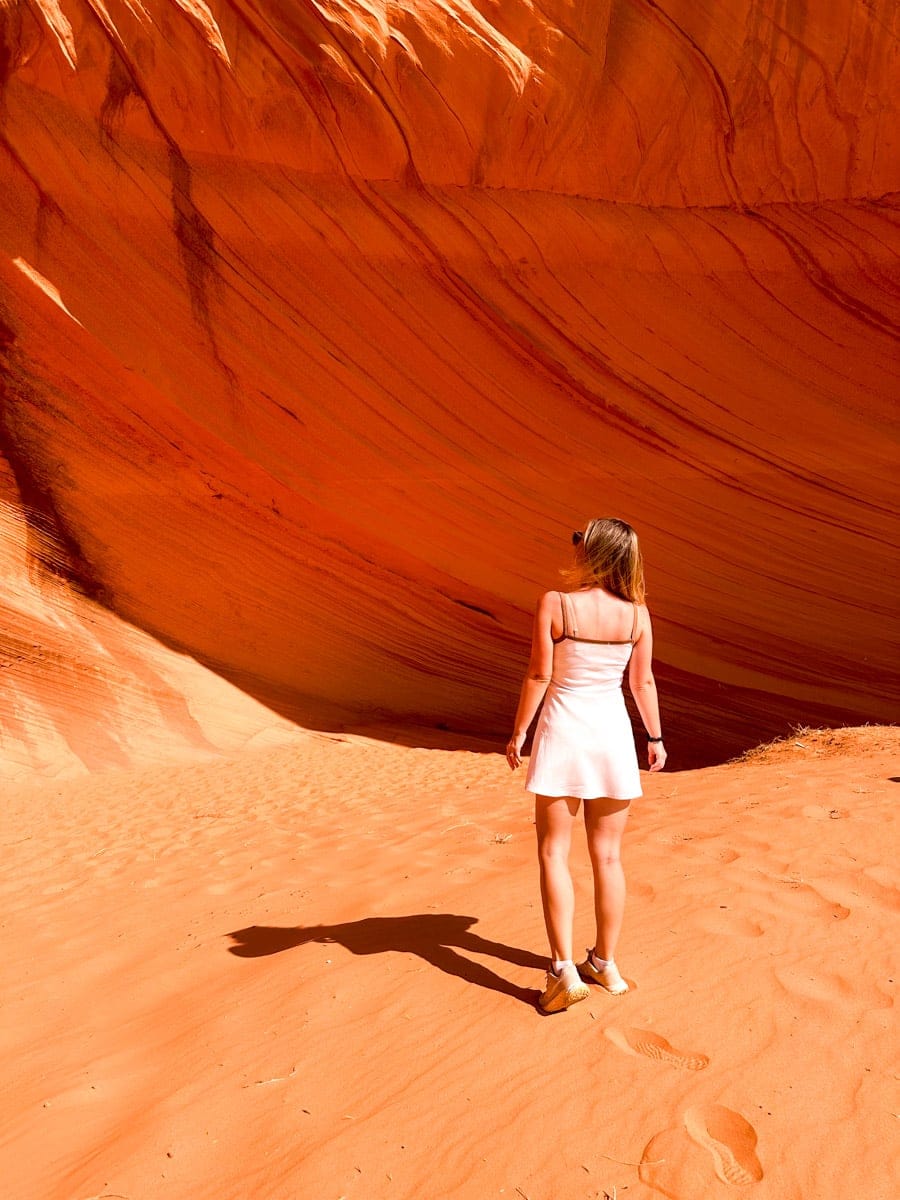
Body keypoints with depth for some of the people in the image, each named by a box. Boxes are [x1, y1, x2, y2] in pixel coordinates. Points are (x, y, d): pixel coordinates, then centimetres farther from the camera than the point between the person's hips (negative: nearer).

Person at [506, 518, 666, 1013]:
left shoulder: (554, 604, -13)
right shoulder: (636, 613, -4)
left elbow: (538, 675, -11)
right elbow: (643, 682, 2)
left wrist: (518, 732, 1)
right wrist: (655, 737, 16)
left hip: (563, 730, -3)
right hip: (612, 731, 3)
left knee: (553, 853, 7)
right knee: (607, 855, 14)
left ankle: (564, 969, 3)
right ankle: (604, 963, 26)